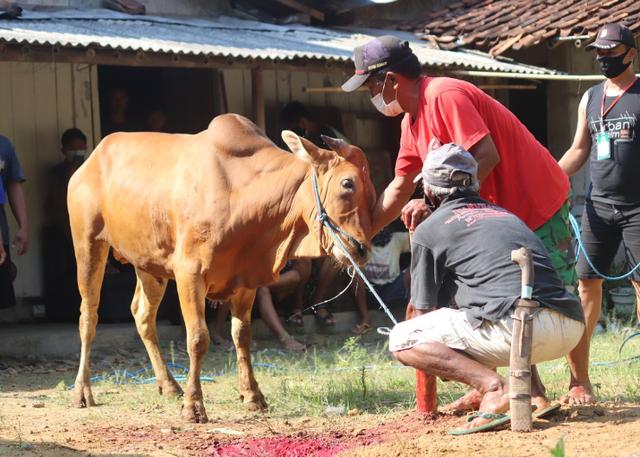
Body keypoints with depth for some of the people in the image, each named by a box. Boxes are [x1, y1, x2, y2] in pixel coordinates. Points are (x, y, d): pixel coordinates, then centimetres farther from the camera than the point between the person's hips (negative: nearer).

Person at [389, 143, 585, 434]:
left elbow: (423, 310, 19)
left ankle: (494, 388, -15)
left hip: (518, 328, -7)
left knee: (401, 340, 6)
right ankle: (535, 395, 15)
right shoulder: (505, 214, 32)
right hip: (572, 330, 7)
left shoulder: (429, 229, 13)